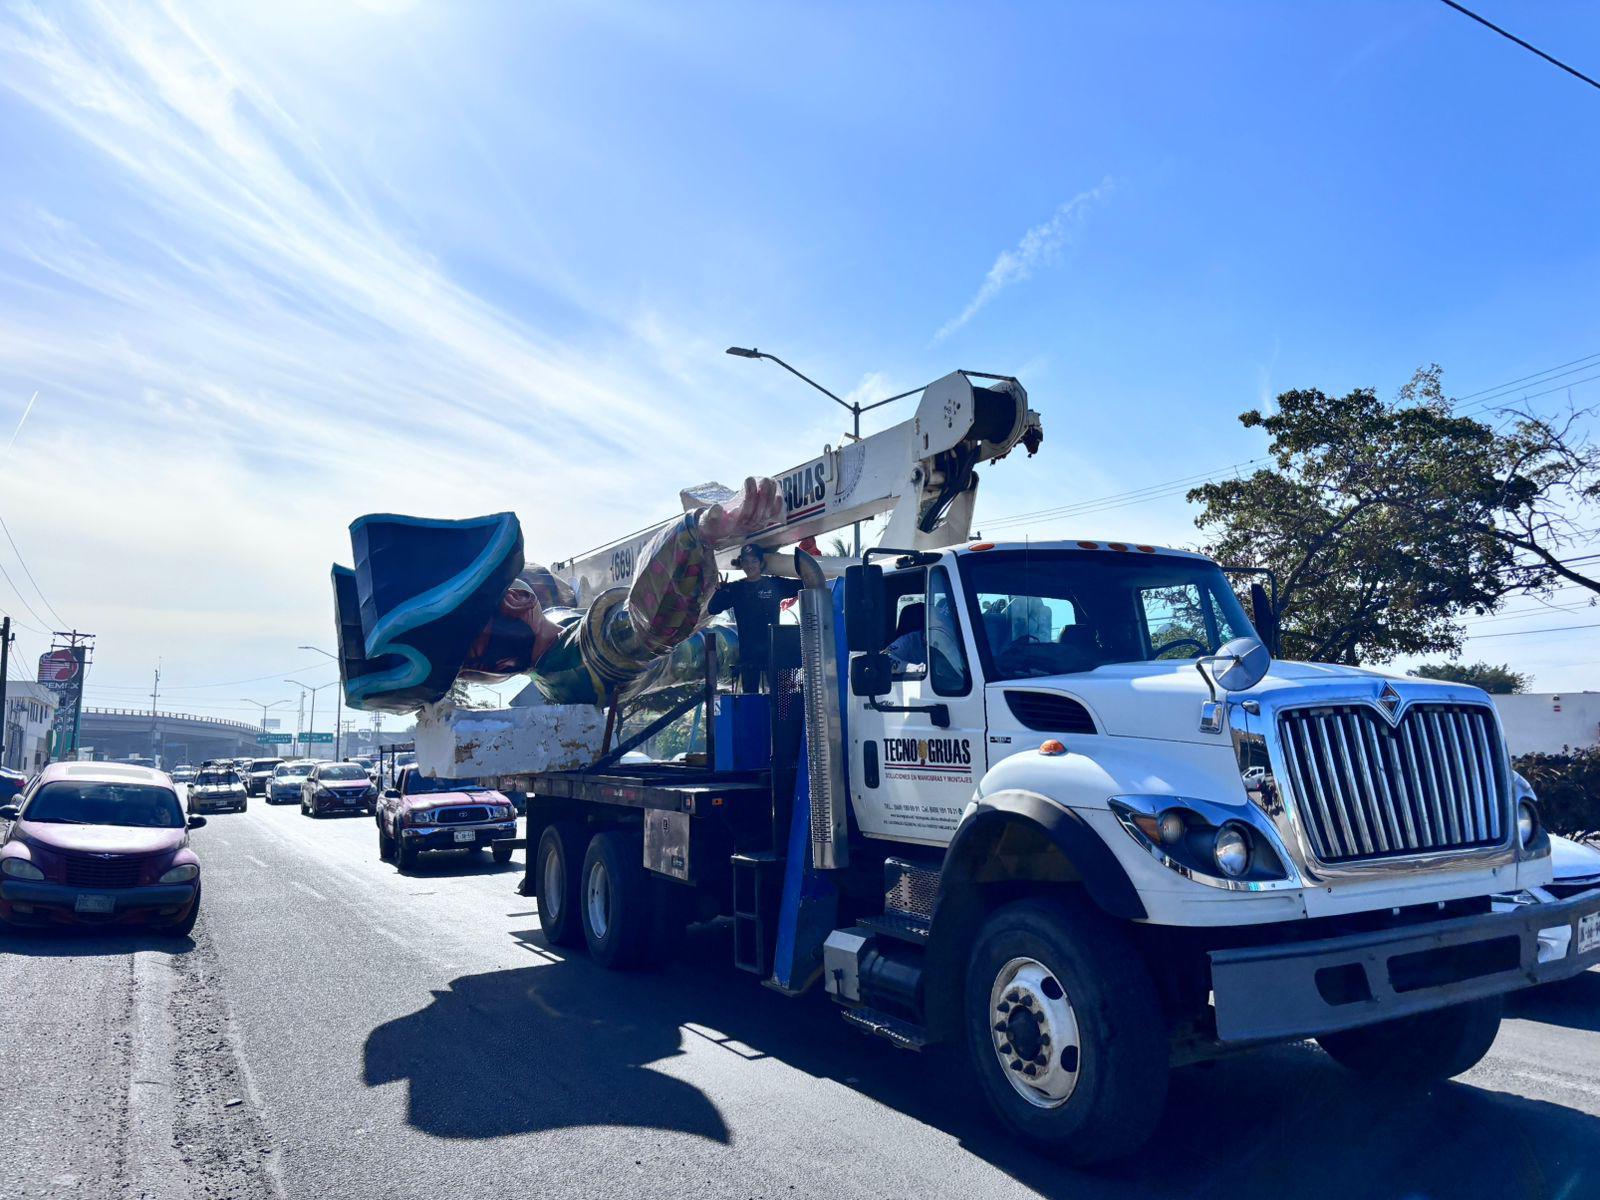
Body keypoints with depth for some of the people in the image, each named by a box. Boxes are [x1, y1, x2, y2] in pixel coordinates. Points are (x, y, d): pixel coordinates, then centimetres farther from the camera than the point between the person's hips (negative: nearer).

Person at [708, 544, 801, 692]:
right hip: (748, 652, 2)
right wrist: (721, 588, -11)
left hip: (773, 649, -2)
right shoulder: (736, 588, 7)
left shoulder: (775, 584, 2)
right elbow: (713, 608, 0)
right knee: (749, 693, 6)